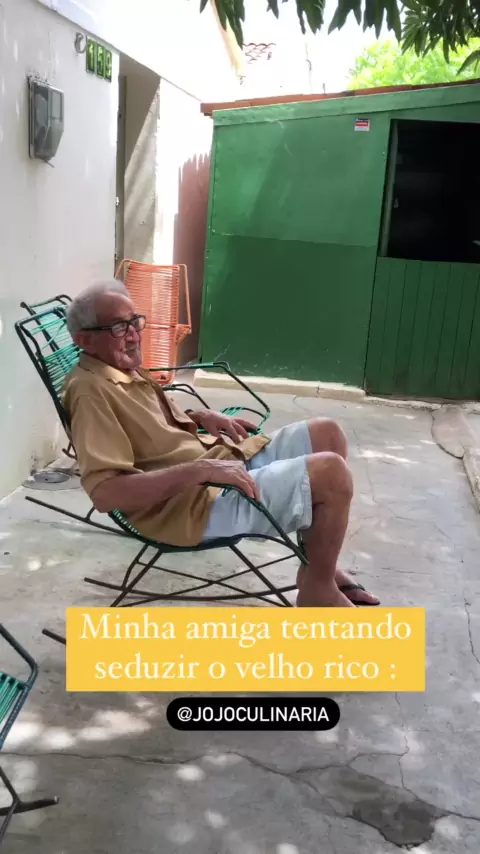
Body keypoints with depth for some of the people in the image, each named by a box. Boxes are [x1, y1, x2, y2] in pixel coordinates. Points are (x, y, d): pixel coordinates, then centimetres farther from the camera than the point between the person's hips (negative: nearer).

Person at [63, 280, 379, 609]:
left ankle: (320, 563, 17)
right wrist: (199, 470, -30)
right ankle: (319, 589, 3)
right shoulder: (91, 390, -19)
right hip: (195, 503, -11)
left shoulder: (127, 370, 12)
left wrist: (201, 416, 8)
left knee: (328, 433, 10)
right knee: (332, 473, -20)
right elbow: (105, 493, -30)